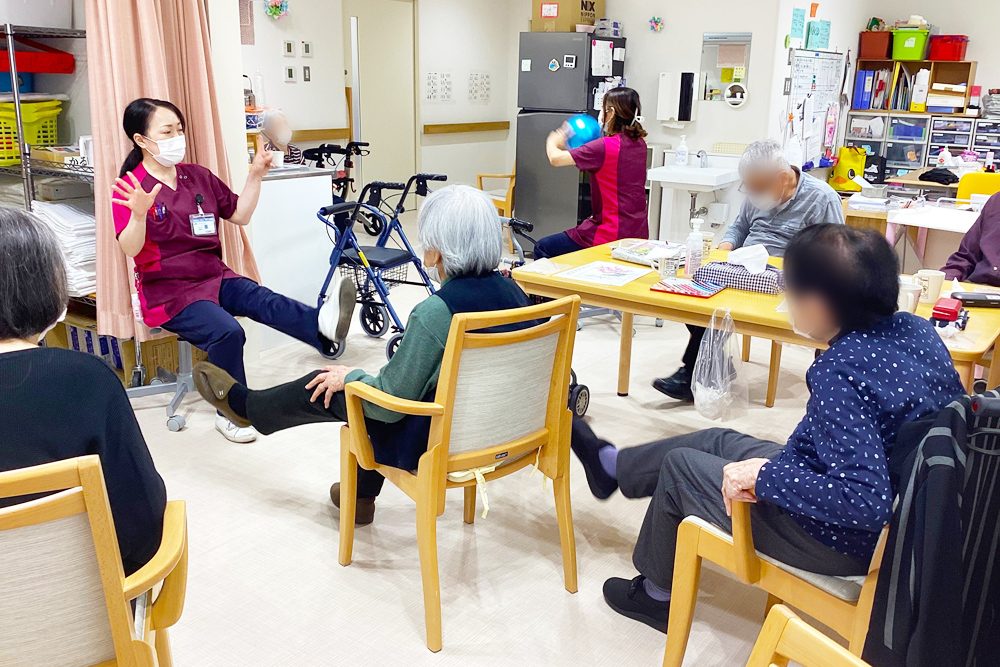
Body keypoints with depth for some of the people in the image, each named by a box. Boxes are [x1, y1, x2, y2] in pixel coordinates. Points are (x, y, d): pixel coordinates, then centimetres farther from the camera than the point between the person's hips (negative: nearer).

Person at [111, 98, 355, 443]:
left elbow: (240, 215, 15)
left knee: (260, 299, -28)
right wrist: (139, 214, -39)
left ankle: (322, 325, -57)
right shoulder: (130, 187, -7)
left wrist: (255, 176, 3)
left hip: (213, 276, 5)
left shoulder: (198, 176, 11)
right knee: (226, 331, -30)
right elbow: (130, 249, -19)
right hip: (167, 290, -4)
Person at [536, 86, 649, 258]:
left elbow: (555, 158, -14)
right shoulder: (640, 144, 6)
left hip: (612, 234, -9)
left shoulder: (606, 146, -18)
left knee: (542, 248, 7)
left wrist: (552, 142, 7)